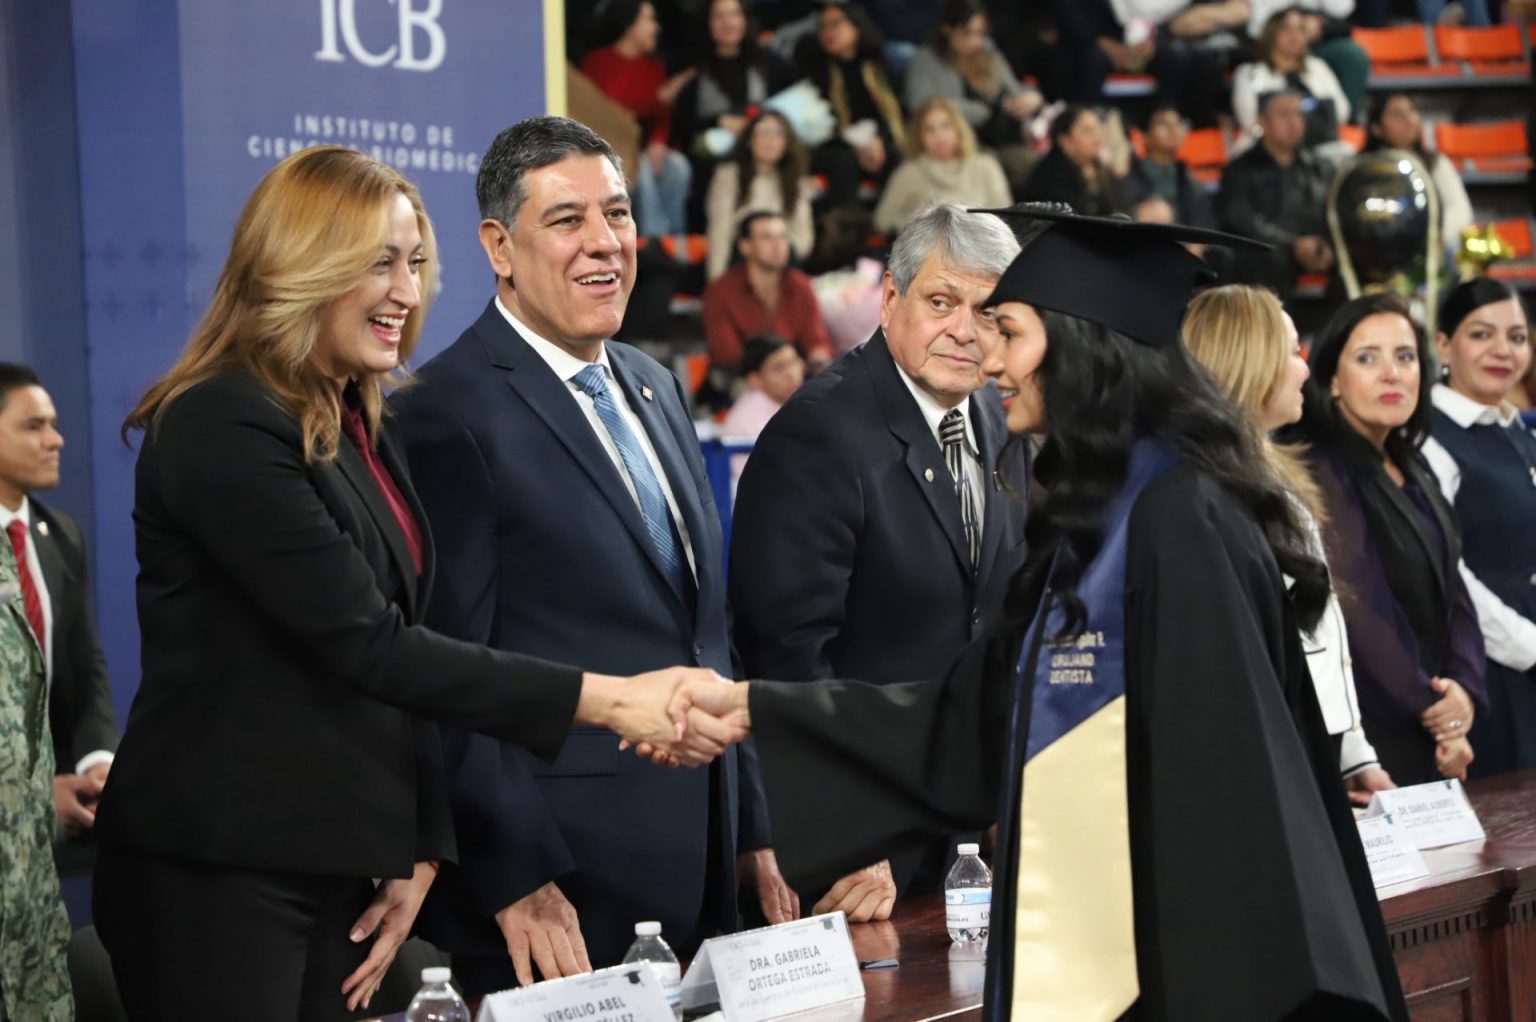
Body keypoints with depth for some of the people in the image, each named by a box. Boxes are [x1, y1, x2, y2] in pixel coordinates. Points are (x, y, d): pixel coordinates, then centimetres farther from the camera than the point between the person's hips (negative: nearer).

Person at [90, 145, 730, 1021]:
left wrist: (418, 853, 6)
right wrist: (605, 701, -21)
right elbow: (365, 646, -20)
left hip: (338, 870, 8)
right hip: (215, 880, -8)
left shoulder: (362, 426, 13)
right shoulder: (224, 429, -15)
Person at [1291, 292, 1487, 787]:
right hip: (1375, 741, -7)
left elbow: (1453, 595, 8)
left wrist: (1464, 687, -10)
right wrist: (1434, 714, -11)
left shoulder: (1412, 471, 10)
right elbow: (1357, 613, -18)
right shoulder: (1323, 474, -15)